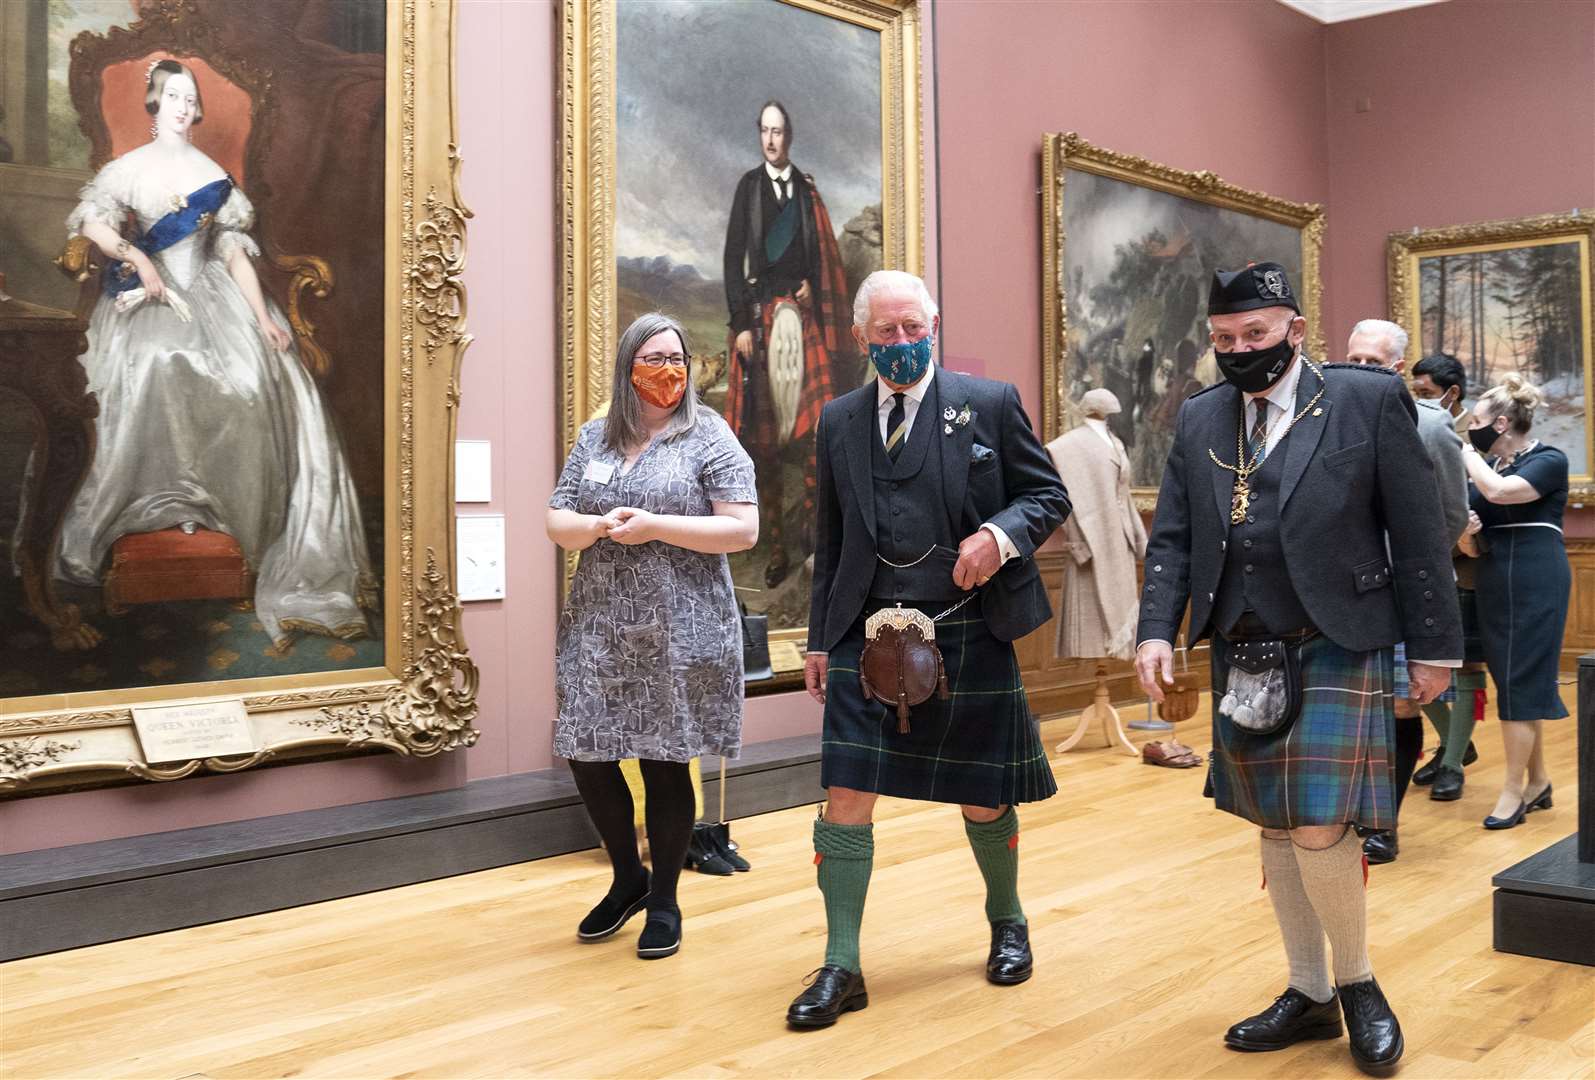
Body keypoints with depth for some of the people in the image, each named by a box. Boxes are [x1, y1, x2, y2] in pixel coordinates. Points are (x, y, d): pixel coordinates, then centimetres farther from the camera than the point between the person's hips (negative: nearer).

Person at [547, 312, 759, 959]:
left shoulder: (709, 438, -1)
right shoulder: (595, 438, 11)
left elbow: (742, 530, -9)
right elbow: (557, 524, 10)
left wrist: (654, 526, -17)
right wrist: (599, 525, -12)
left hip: (678, 633, -4)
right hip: (600, 631, 4)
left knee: (666, 764, 3)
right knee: (586, 755, 4)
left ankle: (664, 901, 20)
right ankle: (627, 879, 28)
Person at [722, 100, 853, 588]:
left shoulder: (807, 188, 11)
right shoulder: (748, 186, 5)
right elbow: (733, 258, 0)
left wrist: (811, 287, -3)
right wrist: (741, 324, -6)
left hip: (804, 312, 2)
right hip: (761, 314, -1)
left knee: (819, 425, -9)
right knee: (764, 437, 1)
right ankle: (778, 546, 9)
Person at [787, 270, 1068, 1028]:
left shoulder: (990, 403, 0)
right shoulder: (839, 420, 9)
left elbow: (1048, 495, 3)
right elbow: (831, 540, 13)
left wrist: (1001, 534, -18)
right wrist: (820, 638, 11)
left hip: (969, 636, -2)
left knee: (983, 800, 11)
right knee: (846, 799, -4)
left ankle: (1007, 923, 39)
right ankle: (841, 970, 8)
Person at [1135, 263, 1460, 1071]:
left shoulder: (1370, 399, -4)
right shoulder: (1199, 420, 8)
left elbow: (1418, 535, -4)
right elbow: (1171, 539, 7)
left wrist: (1431, 647, -4)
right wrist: (1156, 629, -7)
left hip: (1337, 650, -5)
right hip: (1243, 657, 5)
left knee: (1319, 830, -10)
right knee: (1274, 829, 11)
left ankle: (1358, 983, 16)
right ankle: (1309, 995, 26)